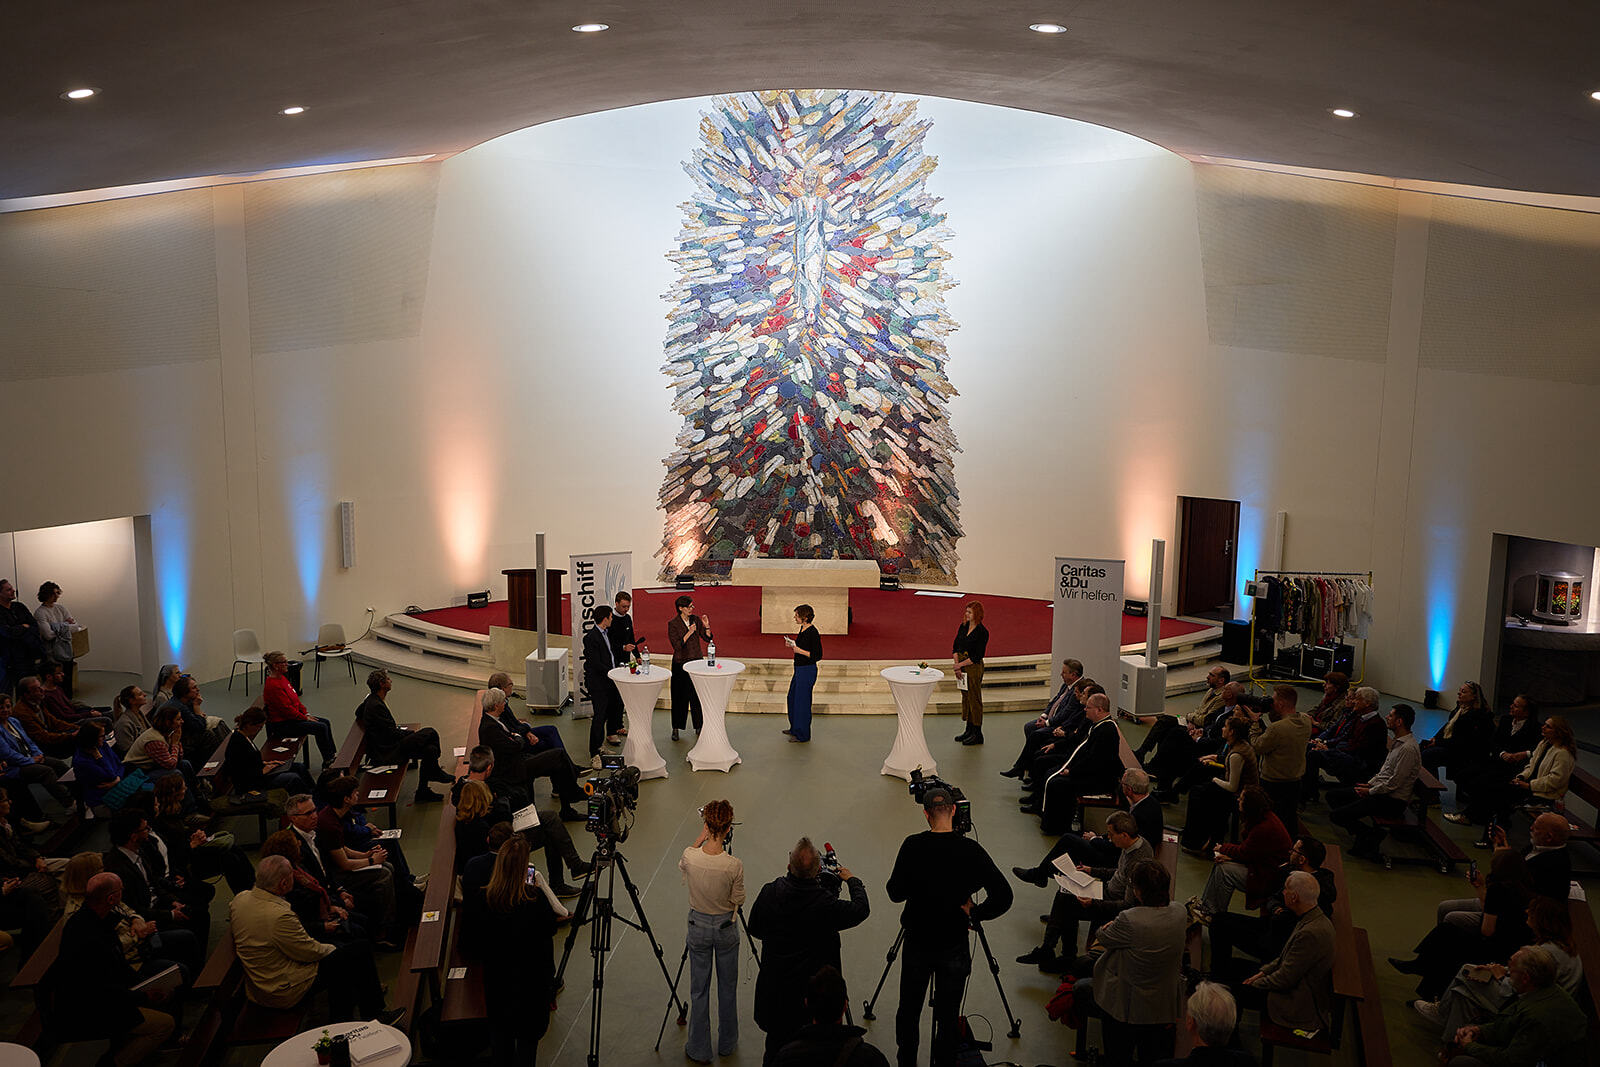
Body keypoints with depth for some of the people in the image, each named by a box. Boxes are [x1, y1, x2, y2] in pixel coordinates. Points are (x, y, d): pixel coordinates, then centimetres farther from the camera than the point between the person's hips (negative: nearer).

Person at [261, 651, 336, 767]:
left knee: (326, 722, 5)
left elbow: (295, 699, 15)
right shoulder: (273, 686, -24)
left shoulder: (282, 678, 8)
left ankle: (333, 755, 12)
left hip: (292, 715, 11)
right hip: (281, 725, -11)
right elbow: (287, 709, -23)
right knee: (321, 728, -18)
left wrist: (306, 713, 6)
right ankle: (327, 763, -8)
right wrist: (305, 718, -14)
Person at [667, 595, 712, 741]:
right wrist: (689, 633, -22)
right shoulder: (673, 624, -8)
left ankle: (699, 726, 19)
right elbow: (677, 645, -15)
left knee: (697, 695, 7)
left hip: (697, 661, 3)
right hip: (681, 663, -3)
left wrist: (707, 627, -13)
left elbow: (707, 639, 4)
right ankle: (676, 728, 12)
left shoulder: (696, 619, 3)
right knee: (680, 696, 2)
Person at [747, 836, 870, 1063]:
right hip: (812, 991, -3)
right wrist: (851, 880, 10)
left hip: (774, 989, 4)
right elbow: (861, 909, -7)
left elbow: (754, 930, 2)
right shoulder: (825, 904, -26)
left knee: (776, 1047, 21)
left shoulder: (768, 893, -15)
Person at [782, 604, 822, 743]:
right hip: (799, 669, 10)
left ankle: (802, 734, 14)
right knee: (792, 698, 21)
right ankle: (794, 728, 37)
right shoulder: (802, 629, 7)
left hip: (807, 671, -10)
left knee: (802, 701, 1)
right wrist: (792, 645, 3)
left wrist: (799, 650, -24)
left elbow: (817, 656, -21)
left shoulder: (813, 632, -20)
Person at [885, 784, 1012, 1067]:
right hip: (953, 947, -1)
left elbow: (895, 893, -5)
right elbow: (1003, 896, -17)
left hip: (916, 944, 1)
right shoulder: (969, 849, -14)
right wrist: (974, 913, -3)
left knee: (908, 1011, 17)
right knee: (947, 1017, 11)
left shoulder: (912, 846, -13)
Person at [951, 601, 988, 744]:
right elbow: (955, 646, 5)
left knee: (974, 698, 0)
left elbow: (977, 657, -16)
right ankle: (969, 730, 26)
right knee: (965, 696, 14)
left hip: (974, 667, -7)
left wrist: (960, 665, -14)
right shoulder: (963, 626, 5)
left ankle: (977, 734, 9)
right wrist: (956, 665, -6)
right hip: (961, 665, 7)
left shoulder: (982, 632, -15)